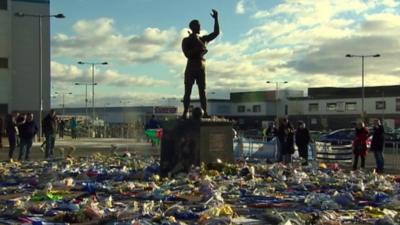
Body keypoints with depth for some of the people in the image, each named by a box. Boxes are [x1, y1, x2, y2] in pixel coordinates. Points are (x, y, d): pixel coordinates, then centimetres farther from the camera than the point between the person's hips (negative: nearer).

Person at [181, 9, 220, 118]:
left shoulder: (203, 39, 15)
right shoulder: (186, 40, 5)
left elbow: (216, 33, 8)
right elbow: (187, 54, -8)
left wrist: (216, 19, 1)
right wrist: (198, 49, -18)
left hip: (201, 68, 3)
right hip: (191, 68, -3)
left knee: (202, 91, -2)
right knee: (188, 91, -5)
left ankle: (205, 112, -6)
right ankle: (185, 113, -6)